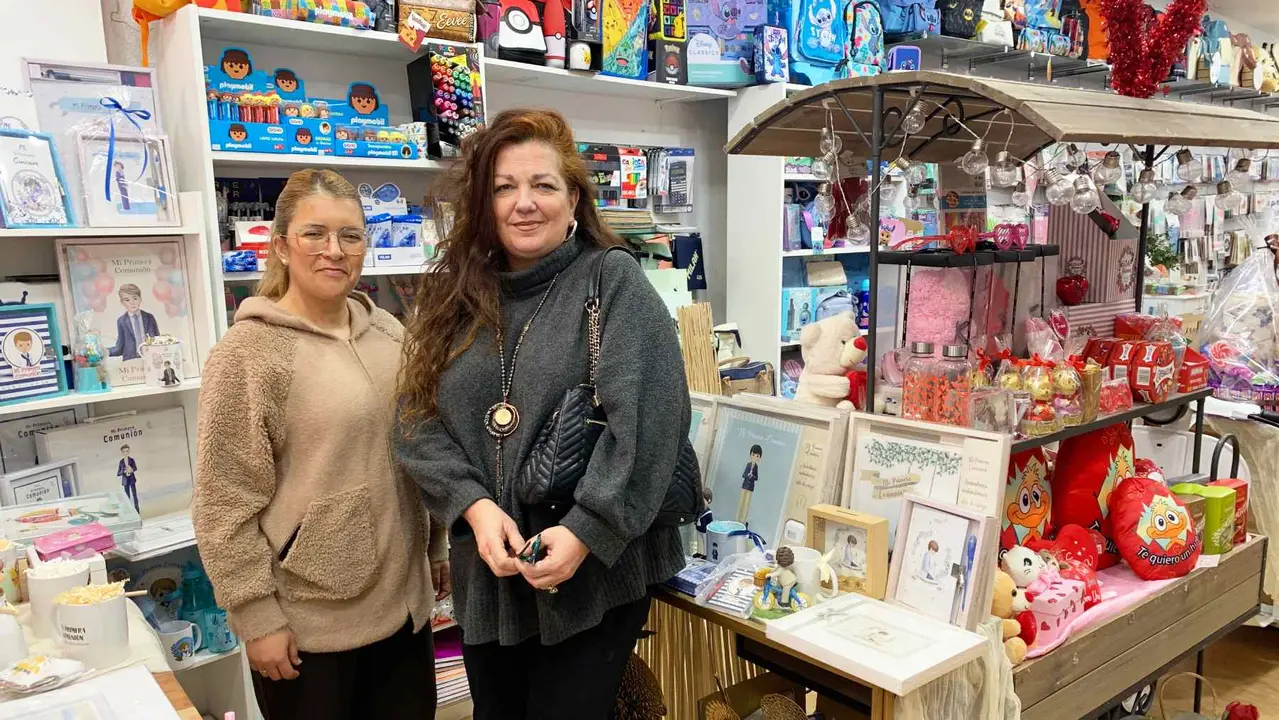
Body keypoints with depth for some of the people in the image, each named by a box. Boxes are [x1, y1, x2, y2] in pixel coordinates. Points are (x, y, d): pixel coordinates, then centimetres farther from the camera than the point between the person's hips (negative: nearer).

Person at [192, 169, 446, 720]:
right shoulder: (249, 351, -12)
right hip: (307, 619, -5)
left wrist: (438, 548, 15)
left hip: (403, 600, 6)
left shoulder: (388, 332, 5)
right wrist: (256, 616, -12)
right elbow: (224, 506, -13)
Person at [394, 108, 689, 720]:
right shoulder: (455, 296, 6)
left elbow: (645, 418, -17)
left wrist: (587, 532, -22)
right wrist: (475, 505, -13)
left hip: (596, 573, -5)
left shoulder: (614, 282, -8)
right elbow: (418, 419, 2)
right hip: (486, 575, 5)